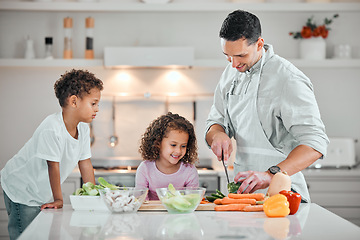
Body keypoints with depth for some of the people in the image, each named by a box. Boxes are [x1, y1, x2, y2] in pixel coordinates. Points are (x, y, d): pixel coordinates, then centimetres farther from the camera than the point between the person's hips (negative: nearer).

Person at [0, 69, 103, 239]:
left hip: (43, 193, 7)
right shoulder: (52, 129, -31)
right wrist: (58, 199, -18)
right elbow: (53, 166, -25)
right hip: (21, 190, -7)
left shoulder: (83, 128, -6)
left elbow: (85, 162, 1)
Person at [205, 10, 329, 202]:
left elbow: (315, 143, -21)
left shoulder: (288, 80, -13)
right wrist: (217, 134, -8)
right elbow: (216, 120, 17)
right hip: (244, 189, 6)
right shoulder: (231, 73, 11)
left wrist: (271, 175, -34)